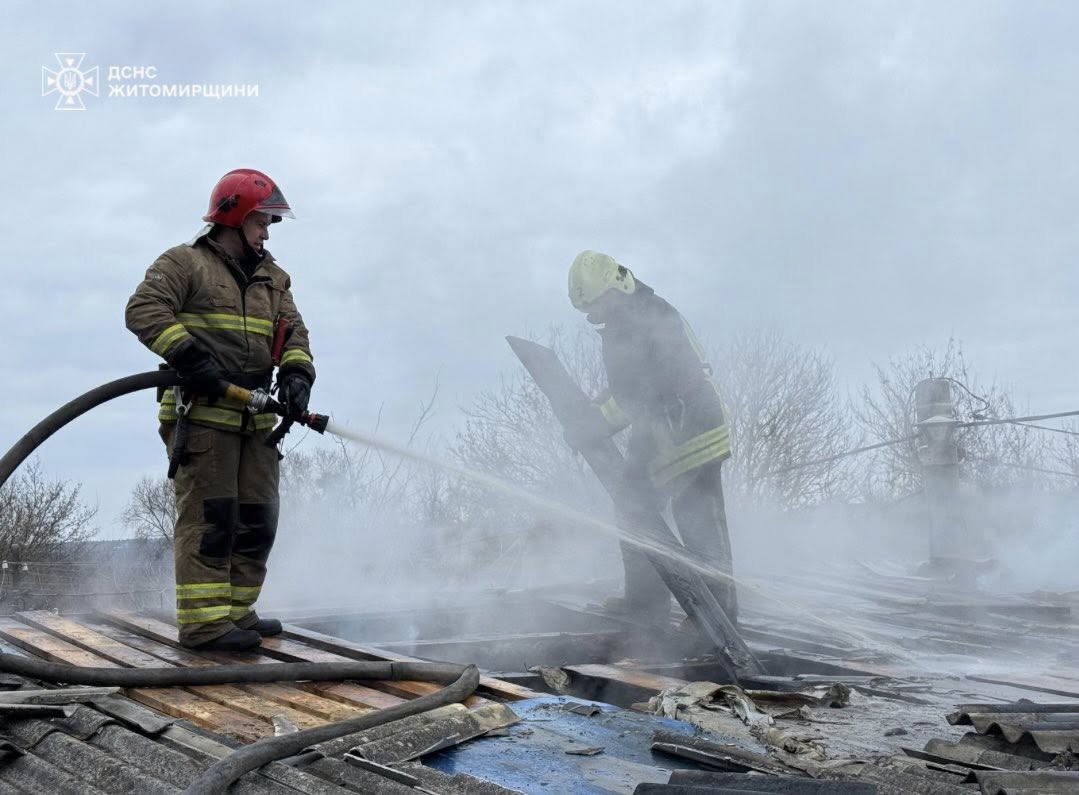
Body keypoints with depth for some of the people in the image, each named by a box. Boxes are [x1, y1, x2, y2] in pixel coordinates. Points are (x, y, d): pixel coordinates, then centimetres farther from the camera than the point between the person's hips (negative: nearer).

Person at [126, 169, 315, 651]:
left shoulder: (272, 280, 21)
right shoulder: (184, 263, 0)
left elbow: (293, 333, 13)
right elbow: (144, 309, -13)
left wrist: (296, 374, -8)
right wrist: (188, 356, -24)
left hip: (255, 420, 7)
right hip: (201, 416, -7)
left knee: (256, 521, 8)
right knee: (209, 517, -11)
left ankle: (235, 611, 18)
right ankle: (202, 620, -9)